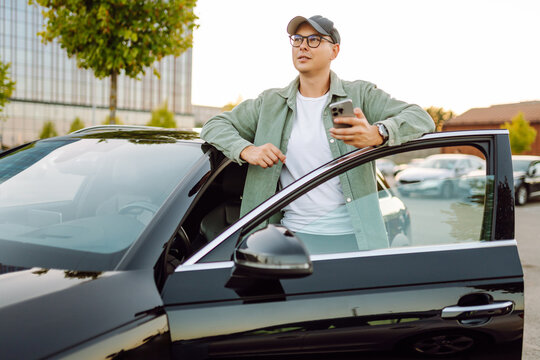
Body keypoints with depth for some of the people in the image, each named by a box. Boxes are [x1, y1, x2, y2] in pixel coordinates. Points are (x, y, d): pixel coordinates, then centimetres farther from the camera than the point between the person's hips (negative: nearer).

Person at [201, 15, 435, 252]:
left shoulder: (360, 95, 5)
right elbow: (215, 125, 16)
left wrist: (377, 134, -27)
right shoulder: (270, 103, 13)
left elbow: (422, 118, -5)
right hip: (293, 233, 1)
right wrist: (247, 150, -6)